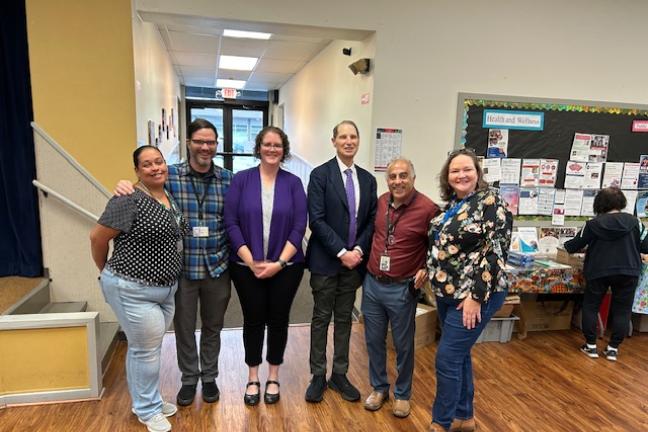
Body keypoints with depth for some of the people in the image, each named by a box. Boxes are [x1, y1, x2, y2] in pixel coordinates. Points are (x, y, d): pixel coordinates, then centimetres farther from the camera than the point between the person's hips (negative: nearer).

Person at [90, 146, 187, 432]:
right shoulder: (130, 200, -18)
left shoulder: (171, 198, 6)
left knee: (148, 348, 20)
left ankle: (147, 401, 38)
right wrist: (108, 271, 1)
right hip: (133, 290, -7)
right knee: (145, 350, 5)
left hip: (165, 289, 7)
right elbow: (97, 237, -13)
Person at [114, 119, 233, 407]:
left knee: (212, 326, 17)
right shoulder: (170, 176, -4)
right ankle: (189, 378, 37)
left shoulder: (228, 179, -1)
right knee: (184, 326, 14)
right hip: (181, 268, -1)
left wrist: (235, 258, -3)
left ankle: (209, 377, 39)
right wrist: (125, 188, -19)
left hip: (217, 267, 1)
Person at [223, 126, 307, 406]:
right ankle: (252, 378, 30)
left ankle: (273, 376, 31)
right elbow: (231, 223, -6)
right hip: (246, 266, 0)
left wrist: (279, 263, -13)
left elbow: (299, 226, -5)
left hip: (286, 266, 1)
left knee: (278, 319, 11)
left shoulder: (293, 183, 0)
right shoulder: (241, 179, -2)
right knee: (253, 320, 10)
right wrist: (251, 261, -13)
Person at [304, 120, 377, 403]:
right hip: (326, 260, -4)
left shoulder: (367, 179, 8)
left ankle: (339, 375, 27)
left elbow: (372, 220, 6)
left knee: (344, 319, 13)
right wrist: (341, 252, -17)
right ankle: (318, 376, 22)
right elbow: (316, 220, -14)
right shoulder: (320, 175, -7)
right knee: (321, 318, 7)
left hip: (354, 259, 4)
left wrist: (358, 249, -8)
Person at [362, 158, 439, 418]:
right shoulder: (381, 202, 1)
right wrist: (364, 255, 8)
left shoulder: (428, 209, -15)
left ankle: (402, 394, 33)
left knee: (403, 345, 12)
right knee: (374, 340, 15)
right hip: (372, 283, 5)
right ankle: (379, 388, 36)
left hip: (402, 289, -4)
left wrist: (426, 270, -14)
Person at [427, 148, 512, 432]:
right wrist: (428, 270, 8)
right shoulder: (451, 205, 10)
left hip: (473, 295, -8)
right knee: (459, 355, 16)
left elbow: (494, 251, -18)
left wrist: (476, 296, -20)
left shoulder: (491, 202, -13)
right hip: (447, 293, 8)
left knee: (447, 358, -3)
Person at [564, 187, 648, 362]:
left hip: (598, 272, -1)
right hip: (628, 271, 2)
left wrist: (564, 246, 26)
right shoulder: (633, 221, -3)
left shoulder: (593, 224, -5)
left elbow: (576, 245, 5)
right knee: (622, 310, 12)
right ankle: (613, 348, 15)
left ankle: (591, 346, 15)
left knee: (590, 307, 12)